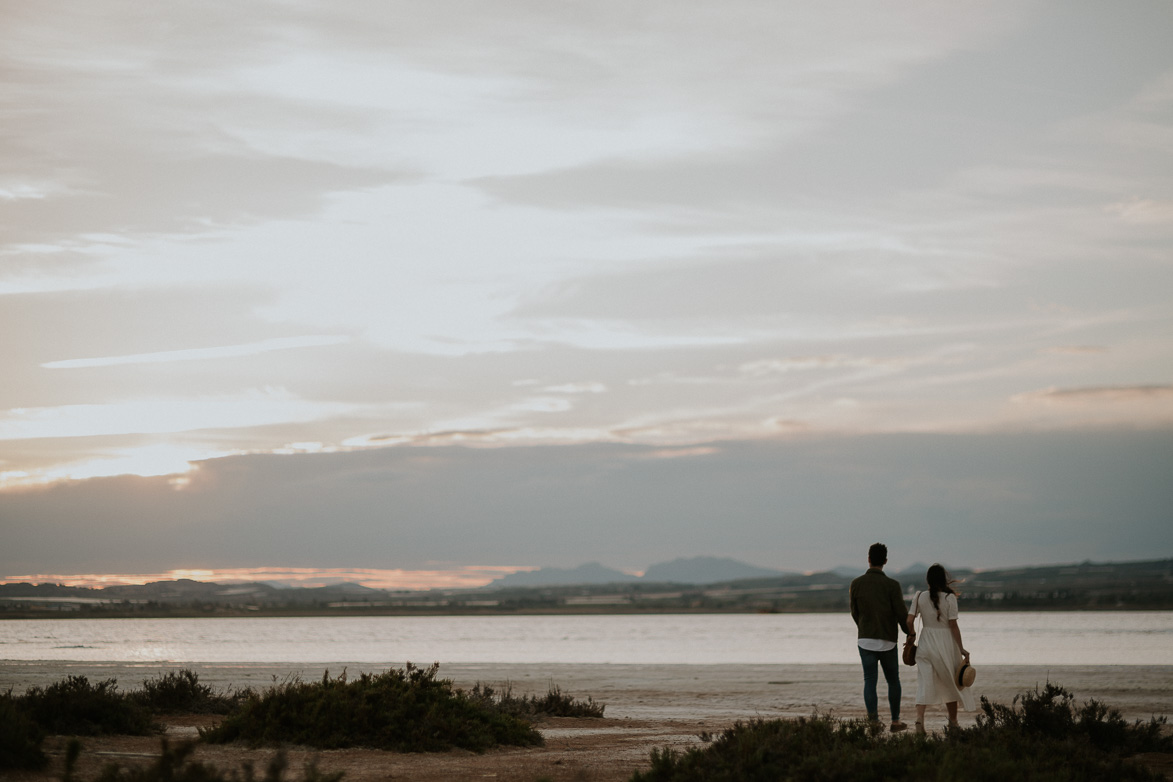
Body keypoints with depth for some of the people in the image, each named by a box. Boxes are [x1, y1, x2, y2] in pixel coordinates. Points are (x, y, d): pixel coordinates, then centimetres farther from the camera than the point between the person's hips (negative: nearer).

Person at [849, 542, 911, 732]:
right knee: (893, 681, 15)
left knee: (870, 681, 3)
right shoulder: (892, 585, -10)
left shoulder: (856, 584, -2)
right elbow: (902, 614, -9)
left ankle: (874, 720, -12)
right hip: (887, 641, -1)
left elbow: (855, 613, 9)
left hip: (865, 640, 1)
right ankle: (895, 721, 21)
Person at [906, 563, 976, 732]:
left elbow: (909, 621, -4)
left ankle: (919, 718, -22)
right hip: (946, 643, -2)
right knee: (950, 683, 15)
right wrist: (962, 649, -4)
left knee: (924, 682, -1)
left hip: (925, 643, 2)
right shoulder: (949, 598, -9)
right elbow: (953, 625, -10)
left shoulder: (920, 597, -2)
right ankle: (953, 722, 26)